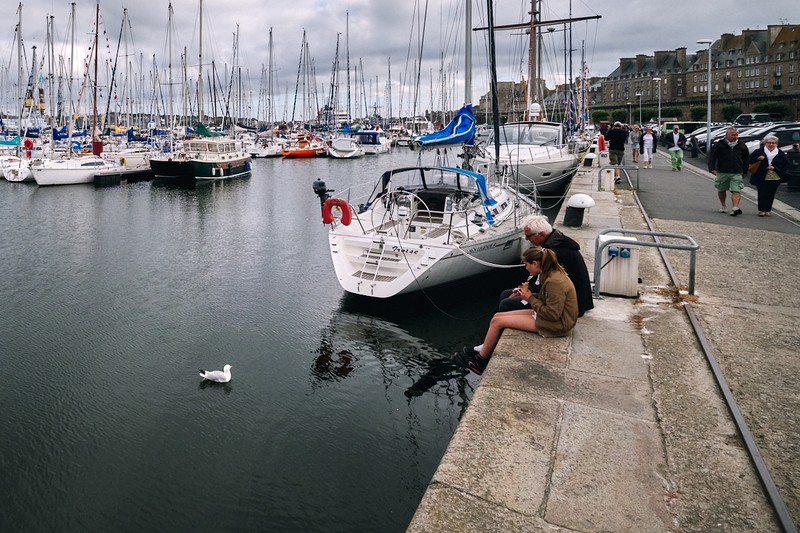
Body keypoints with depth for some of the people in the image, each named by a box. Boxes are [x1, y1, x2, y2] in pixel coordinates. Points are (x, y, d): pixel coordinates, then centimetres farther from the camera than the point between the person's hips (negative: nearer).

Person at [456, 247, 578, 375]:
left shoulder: (555, 282, -26)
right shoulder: (553, 273, 5)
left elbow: (553, 314, -25)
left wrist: (530, 298, -15)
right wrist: (530, 294, -2)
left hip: (555, 325, -10)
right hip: (549, 315, 10)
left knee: (497, 321, -7)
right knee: (498, 316, 5)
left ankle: (480, 361, 9)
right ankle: (483, 351, 12)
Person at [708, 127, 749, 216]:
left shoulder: (742, 145, 8)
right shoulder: (719, 145, -1)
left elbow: (746, 160, 17)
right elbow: (712, 157, -2)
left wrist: (745, 172, 17)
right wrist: (712, 168, -14)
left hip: (737, 173, 1)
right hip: (722, 172, -1)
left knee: (736, 191, -12)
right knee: (721, 190, 13)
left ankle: (735, 208, -21)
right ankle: (723, 206, 33)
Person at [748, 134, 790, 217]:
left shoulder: (781, 154, 6)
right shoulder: (759, 152, 3)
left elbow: (786, 165, 6)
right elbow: (749, 161, 2)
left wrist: (775, 168, -10)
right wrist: (758, 159, -17)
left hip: (775, 179, 1)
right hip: (761, 178, -1)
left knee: (771, 194, 4)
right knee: (762, 193, -5)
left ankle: (768, 210, 14)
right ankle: (761, 210, 6)